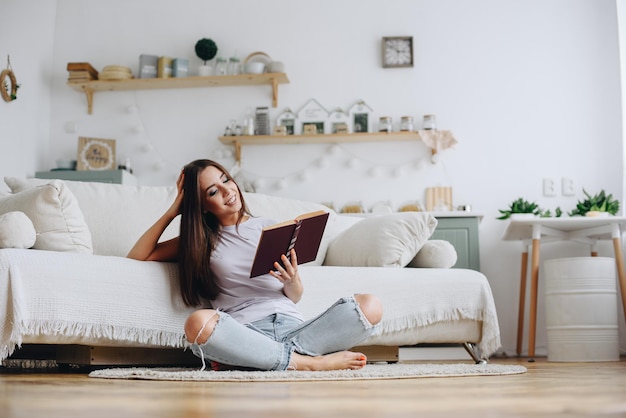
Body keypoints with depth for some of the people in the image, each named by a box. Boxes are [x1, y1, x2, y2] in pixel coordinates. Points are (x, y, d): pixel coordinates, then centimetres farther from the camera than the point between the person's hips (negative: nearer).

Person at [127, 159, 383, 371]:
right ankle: (306, 362, -27)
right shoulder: (200, 240, 17)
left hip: (291, 326, 3)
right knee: (198, 323, -37)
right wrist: (172, 212, 10)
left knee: (370, 305, -22)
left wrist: (293, 281, -7)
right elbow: (136, 257, 12)